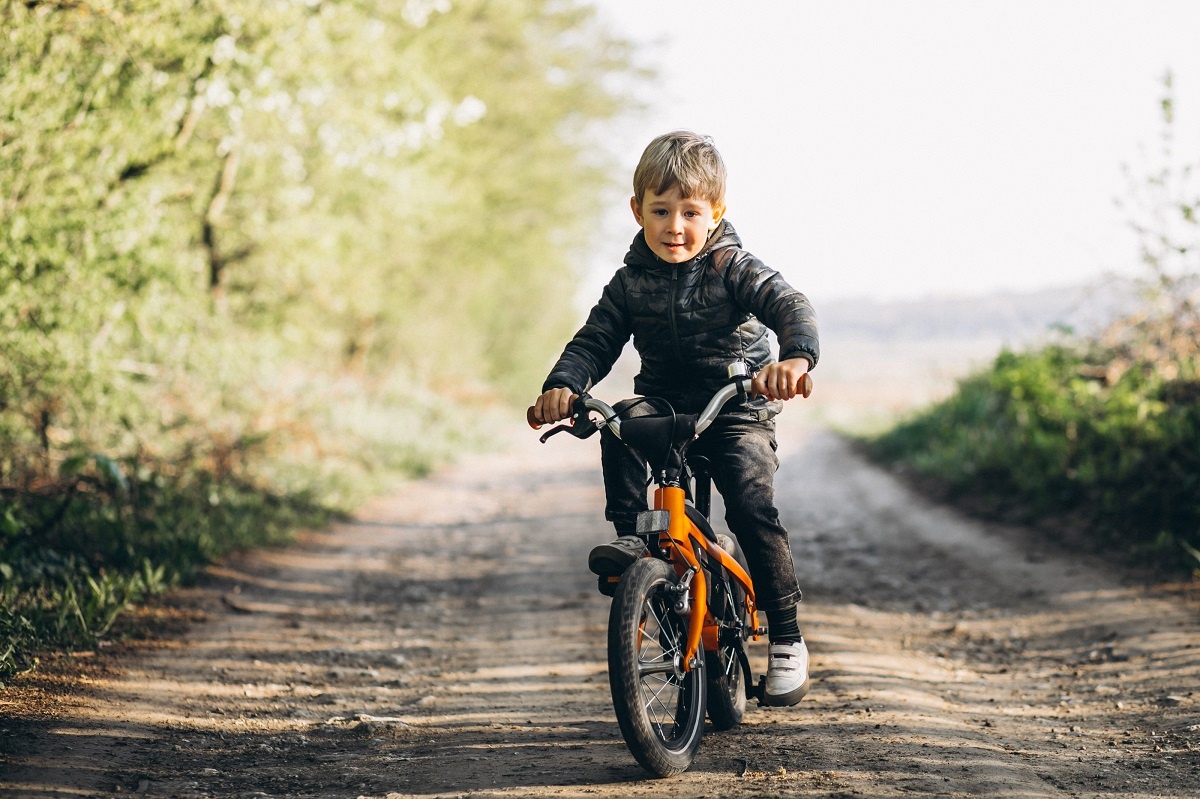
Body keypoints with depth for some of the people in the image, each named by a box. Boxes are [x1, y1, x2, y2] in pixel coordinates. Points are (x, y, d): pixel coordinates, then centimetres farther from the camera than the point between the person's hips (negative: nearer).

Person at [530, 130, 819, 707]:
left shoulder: (733, 269, -8)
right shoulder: (630, 282, 2)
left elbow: (791, 307, -21)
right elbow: (594, 342, 0)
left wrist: (795, 357, -44)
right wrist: (563, 384, -22)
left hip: (736, 414, -3)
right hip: (663, 408, 3)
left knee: (752, 508, -23)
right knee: (619, 422, -30)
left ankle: (786, 638, -8)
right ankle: (629, 536, -20)